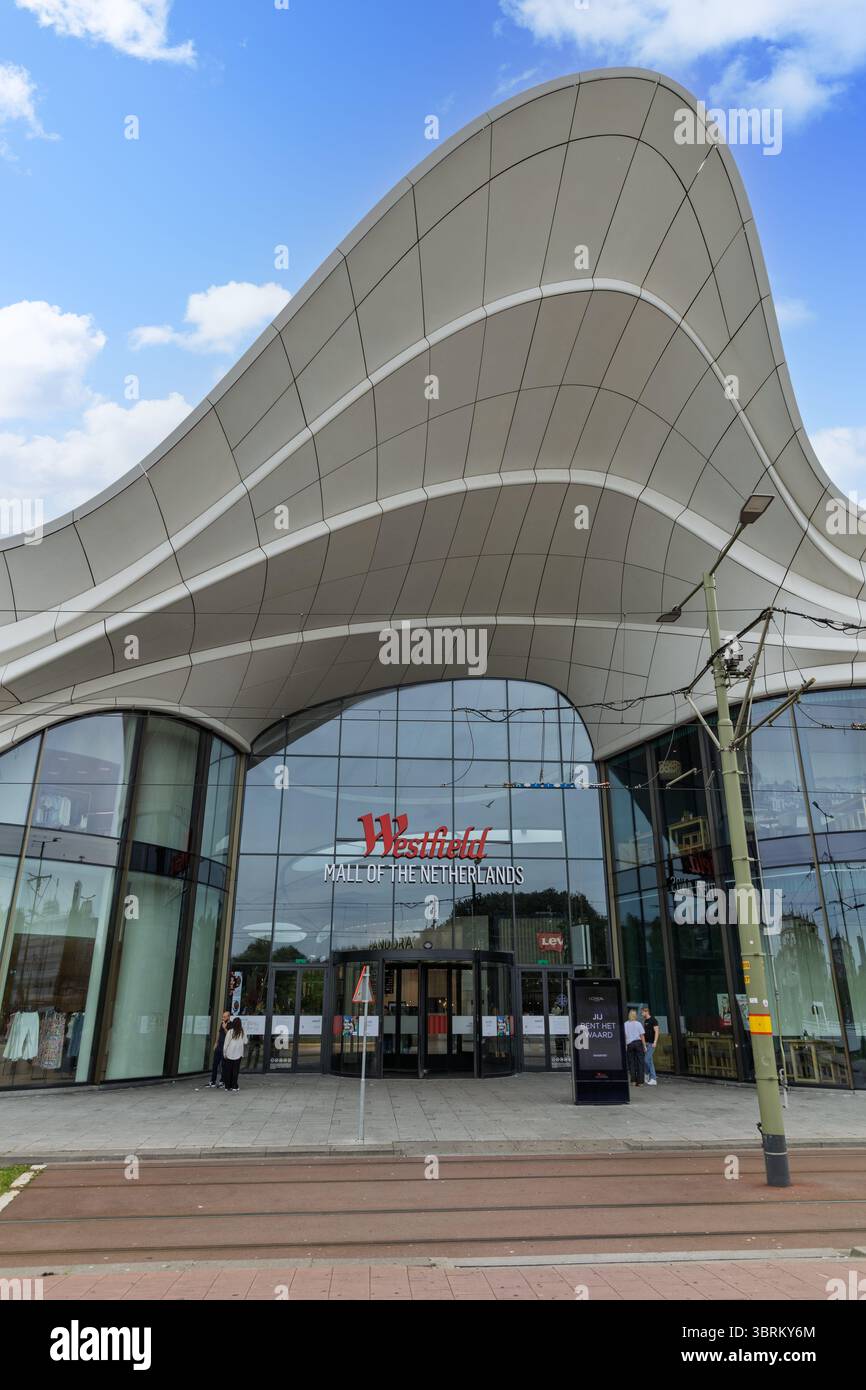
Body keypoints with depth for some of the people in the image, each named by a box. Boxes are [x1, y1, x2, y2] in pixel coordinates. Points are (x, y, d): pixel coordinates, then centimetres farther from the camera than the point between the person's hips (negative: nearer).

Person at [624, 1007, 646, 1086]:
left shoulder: (625, 1024, -1)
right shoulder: (638, 1024, -3)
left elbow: (624, 1036, -4)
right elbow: (642, 1036, -3)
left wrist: (625, 1045, 0)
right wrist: (644, 1046, 3)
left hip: (629, 1044, 1)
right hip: (638, 1043, -1)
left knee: (631, 1062, 10)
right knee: (640, 1062, 4)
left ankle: (633, 1080, 9)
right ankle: (640, 1081, 2)